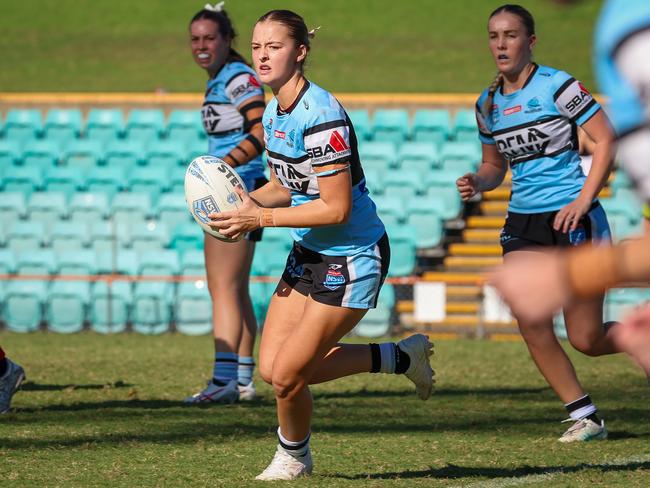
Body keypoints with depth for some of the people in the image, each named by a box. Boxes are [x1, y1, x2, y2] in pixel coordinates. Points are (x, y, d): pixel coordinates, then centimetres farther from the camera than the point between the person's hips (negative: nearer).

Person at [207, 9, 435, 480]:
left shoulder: (321, 116, -25)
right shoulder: (274, 111, 4)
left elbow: (337, 208, -26)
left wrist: (260, 218, -23)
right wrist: (248, 200, -4)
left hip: (352, 259, -9)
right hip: (310, 254, 9)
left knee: (287, 375, -7)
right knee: (271, 367, 4)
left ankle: (293, 456, 24)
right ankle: (399, 357, 18)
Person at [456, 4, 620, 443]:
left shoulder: (556, 86, -10)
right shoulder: (488, 104, 9)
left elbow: (606, 139, -10)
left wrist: (583, 200, -17)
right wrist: (477, 183, -3)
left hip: (571, 219, -6)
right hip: (523, 222, 6)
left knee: (586, 339, -5)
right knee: (531, 324, -11)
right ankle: (585, 417, 0)